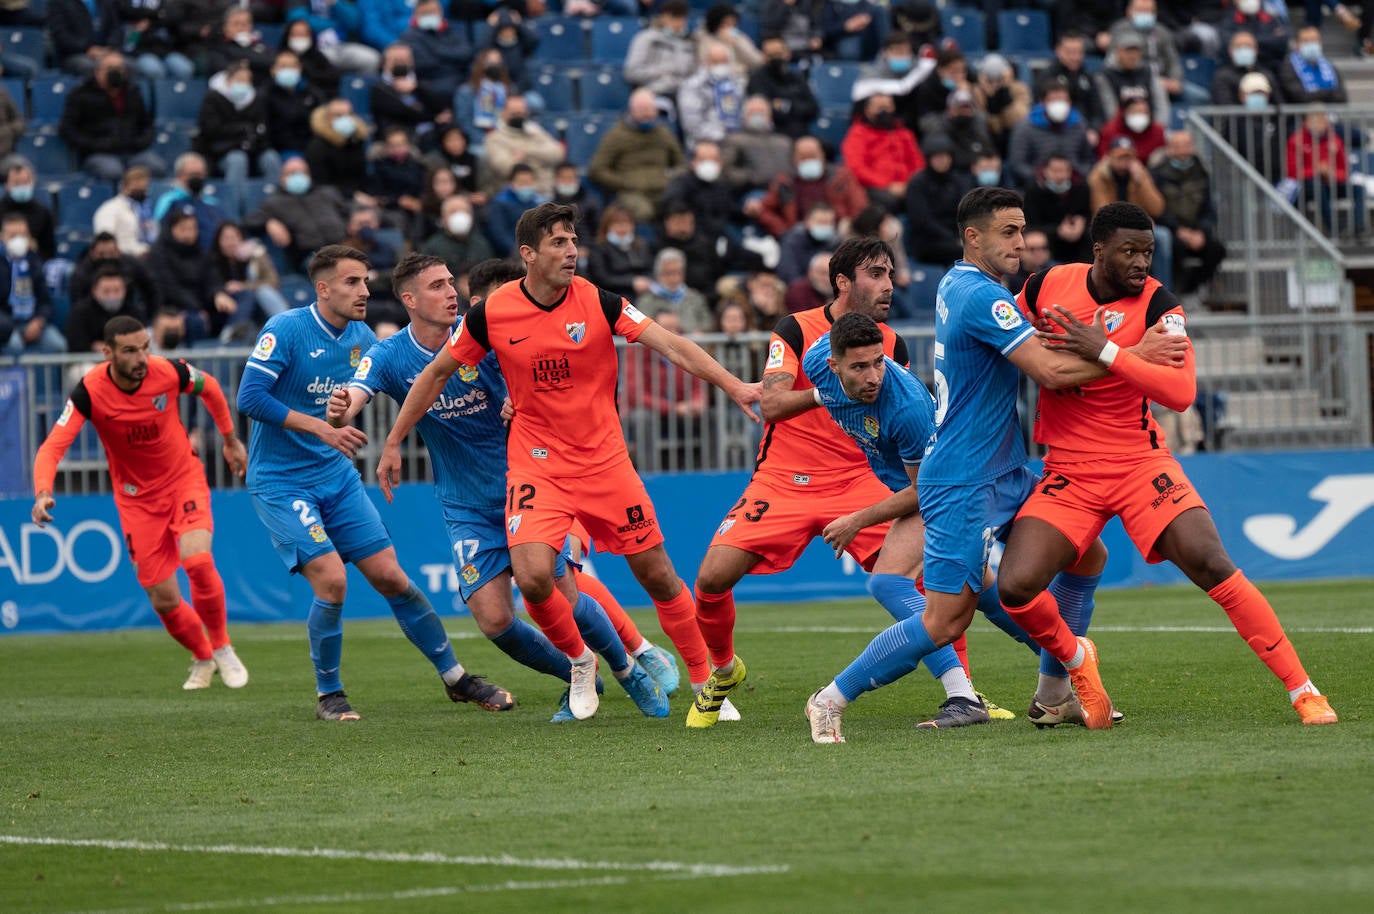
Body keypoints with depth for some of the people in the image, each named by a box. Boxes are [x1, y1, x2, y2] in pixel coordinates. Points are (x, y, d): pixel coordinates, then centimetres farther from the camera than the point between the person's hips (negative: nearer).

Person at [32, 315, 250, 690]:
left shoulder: (168, 372, -18)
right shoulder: (89, 392, -22)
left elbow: (209, 388, 5)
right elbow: (52, 447, -28)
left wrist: (230, 439, 15)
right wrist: (43, 493, -46)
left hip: (184, 480, 0)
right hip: (137, 498, 1)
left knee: (197, 560, -26)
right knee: (164, 600, -2)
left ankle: (222, 649, -2)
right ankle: (202, 659, 28)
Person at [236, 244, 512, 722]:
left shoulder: (361, 338, 3)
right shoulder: (287, 330, -16)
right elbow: (249, 397, -22)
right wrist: (320, 427, -27)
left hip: (336, 476, 6)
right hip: (280, 481, -6)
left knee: (390, 577, 3)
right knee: (331, 579, -19)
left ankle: (455, 677, 16)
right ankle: (328, 694, 1)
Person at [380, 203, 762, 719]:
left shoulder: (600, 303, -8)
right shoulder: (491, 314, -7)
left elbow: (671, 346, -12)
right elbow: (438, 372, 6)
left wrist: (733, 386, -24)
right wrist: (393, 443, 10)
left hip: (605, 459, 1)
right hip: (535, 461, -1)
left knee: (656, 575, 2)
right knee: (532, 577, -20)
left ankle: (704, 682, 20)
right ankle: (579, 659, 10)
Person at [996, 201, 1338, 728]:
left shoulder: (1157, 306, -10)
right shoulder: (1048, 286, -2)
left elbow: (1181, 392, -25)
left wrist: (1105, 351, -29)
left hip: (1139, 463, -2)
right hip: (1067, 473, 2)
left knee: (1211, 565, -18)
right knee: (1016, 587, -16)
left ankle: (1301, 690, -9)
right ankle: (1074, 661, 17)